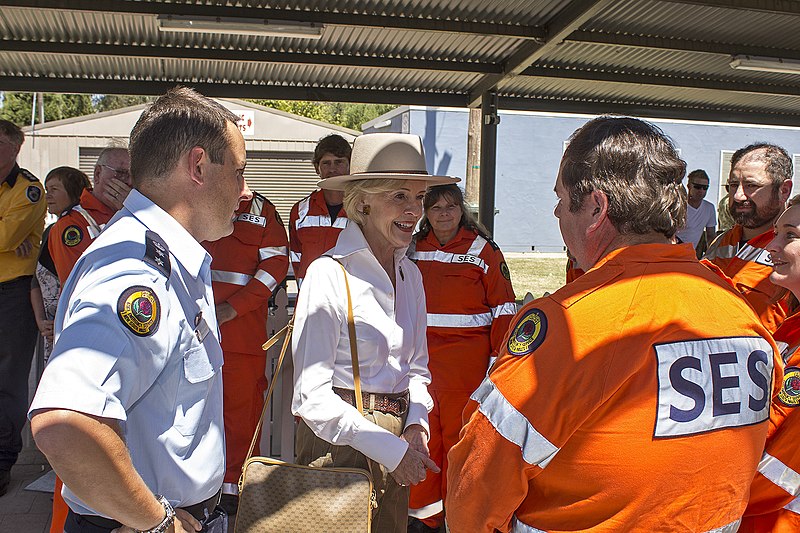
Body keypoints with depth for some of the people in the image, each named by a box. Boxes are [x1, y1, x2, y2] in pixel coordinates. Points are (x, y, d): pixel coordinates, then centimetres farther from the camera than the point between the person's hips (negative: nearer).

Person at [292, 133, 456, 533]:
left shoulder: (410, 274, 5)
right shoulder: (328, 274, -16)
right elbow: (313, 395, -18)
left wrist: (416, 425, -4)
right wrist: (391, 448, -18)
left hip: (397, 443, 6)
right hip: (338, 443, -6)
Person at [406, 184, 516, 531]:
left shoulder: (482, 249, -2)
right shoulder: (413, 249, 10)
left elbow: (503, 307, -2)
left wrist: (499, 358, -6)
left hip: (466, 357, -3)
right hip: (419, 356, 4)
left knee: (459, 435, 3)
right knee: (423, 434, 9)